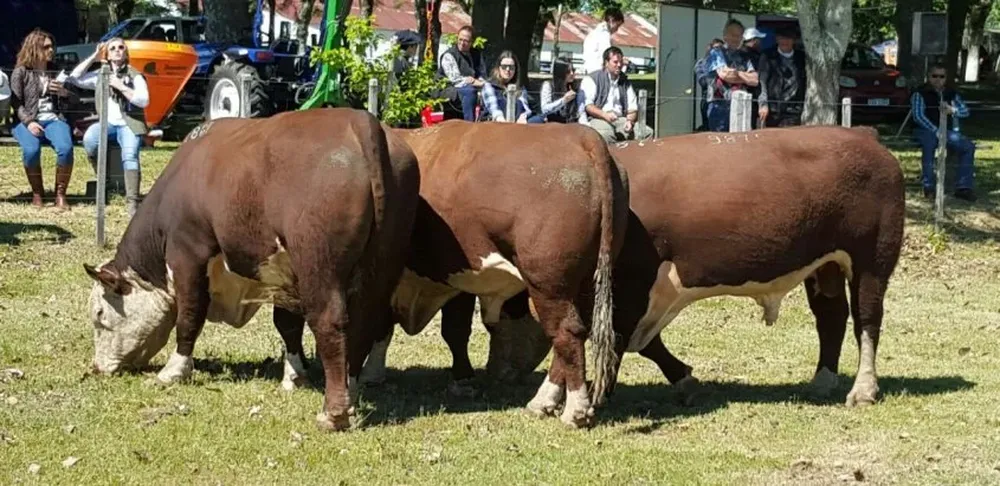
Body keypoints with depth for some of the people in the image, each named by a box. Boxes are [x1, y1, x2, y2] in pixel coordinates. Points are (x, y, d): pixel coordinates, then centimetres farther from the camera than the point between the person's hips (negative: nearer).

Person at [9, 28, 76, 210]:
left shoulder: (56, 70, 16)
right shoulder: (21, 72, 5)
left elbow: (74, 98, 19)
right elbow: (16, 103, -2)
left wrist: (64, 92, -5)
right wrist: (28, 122, -18)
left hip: (53, 119, 2)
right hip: (28, 121, -2)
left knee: (65, 148, -31)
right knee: (31, 150, -35)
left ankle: (60, 195, -17)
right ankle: (37, 193, -12)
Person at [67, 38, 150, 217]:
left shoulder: (135, 76, 5)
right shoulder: (100, 75, 15)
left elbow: (144, 101, -8)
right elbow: (75, 78, 5)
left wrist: (121, 87, -13)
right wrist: (93, 57, 2)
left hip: (128, 124, -3)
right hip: (107, 123, 3)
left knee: (129, 156, -31)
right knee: (89, 139, -31)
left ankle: (132, 202, -38)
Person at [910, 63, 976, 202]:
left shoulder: (951, 93, 14)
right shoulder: (920, 93, -2)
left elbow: (965, 111, 9)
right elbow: (918, 116, -12)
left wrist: (952, 110, -15)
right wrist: (936, 131, -21)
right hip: (925, 130, -5)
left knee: (968, 146, -18)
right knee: (929, 143, -39)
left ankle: (963, 187, -15)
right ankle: (929, 187, -32)